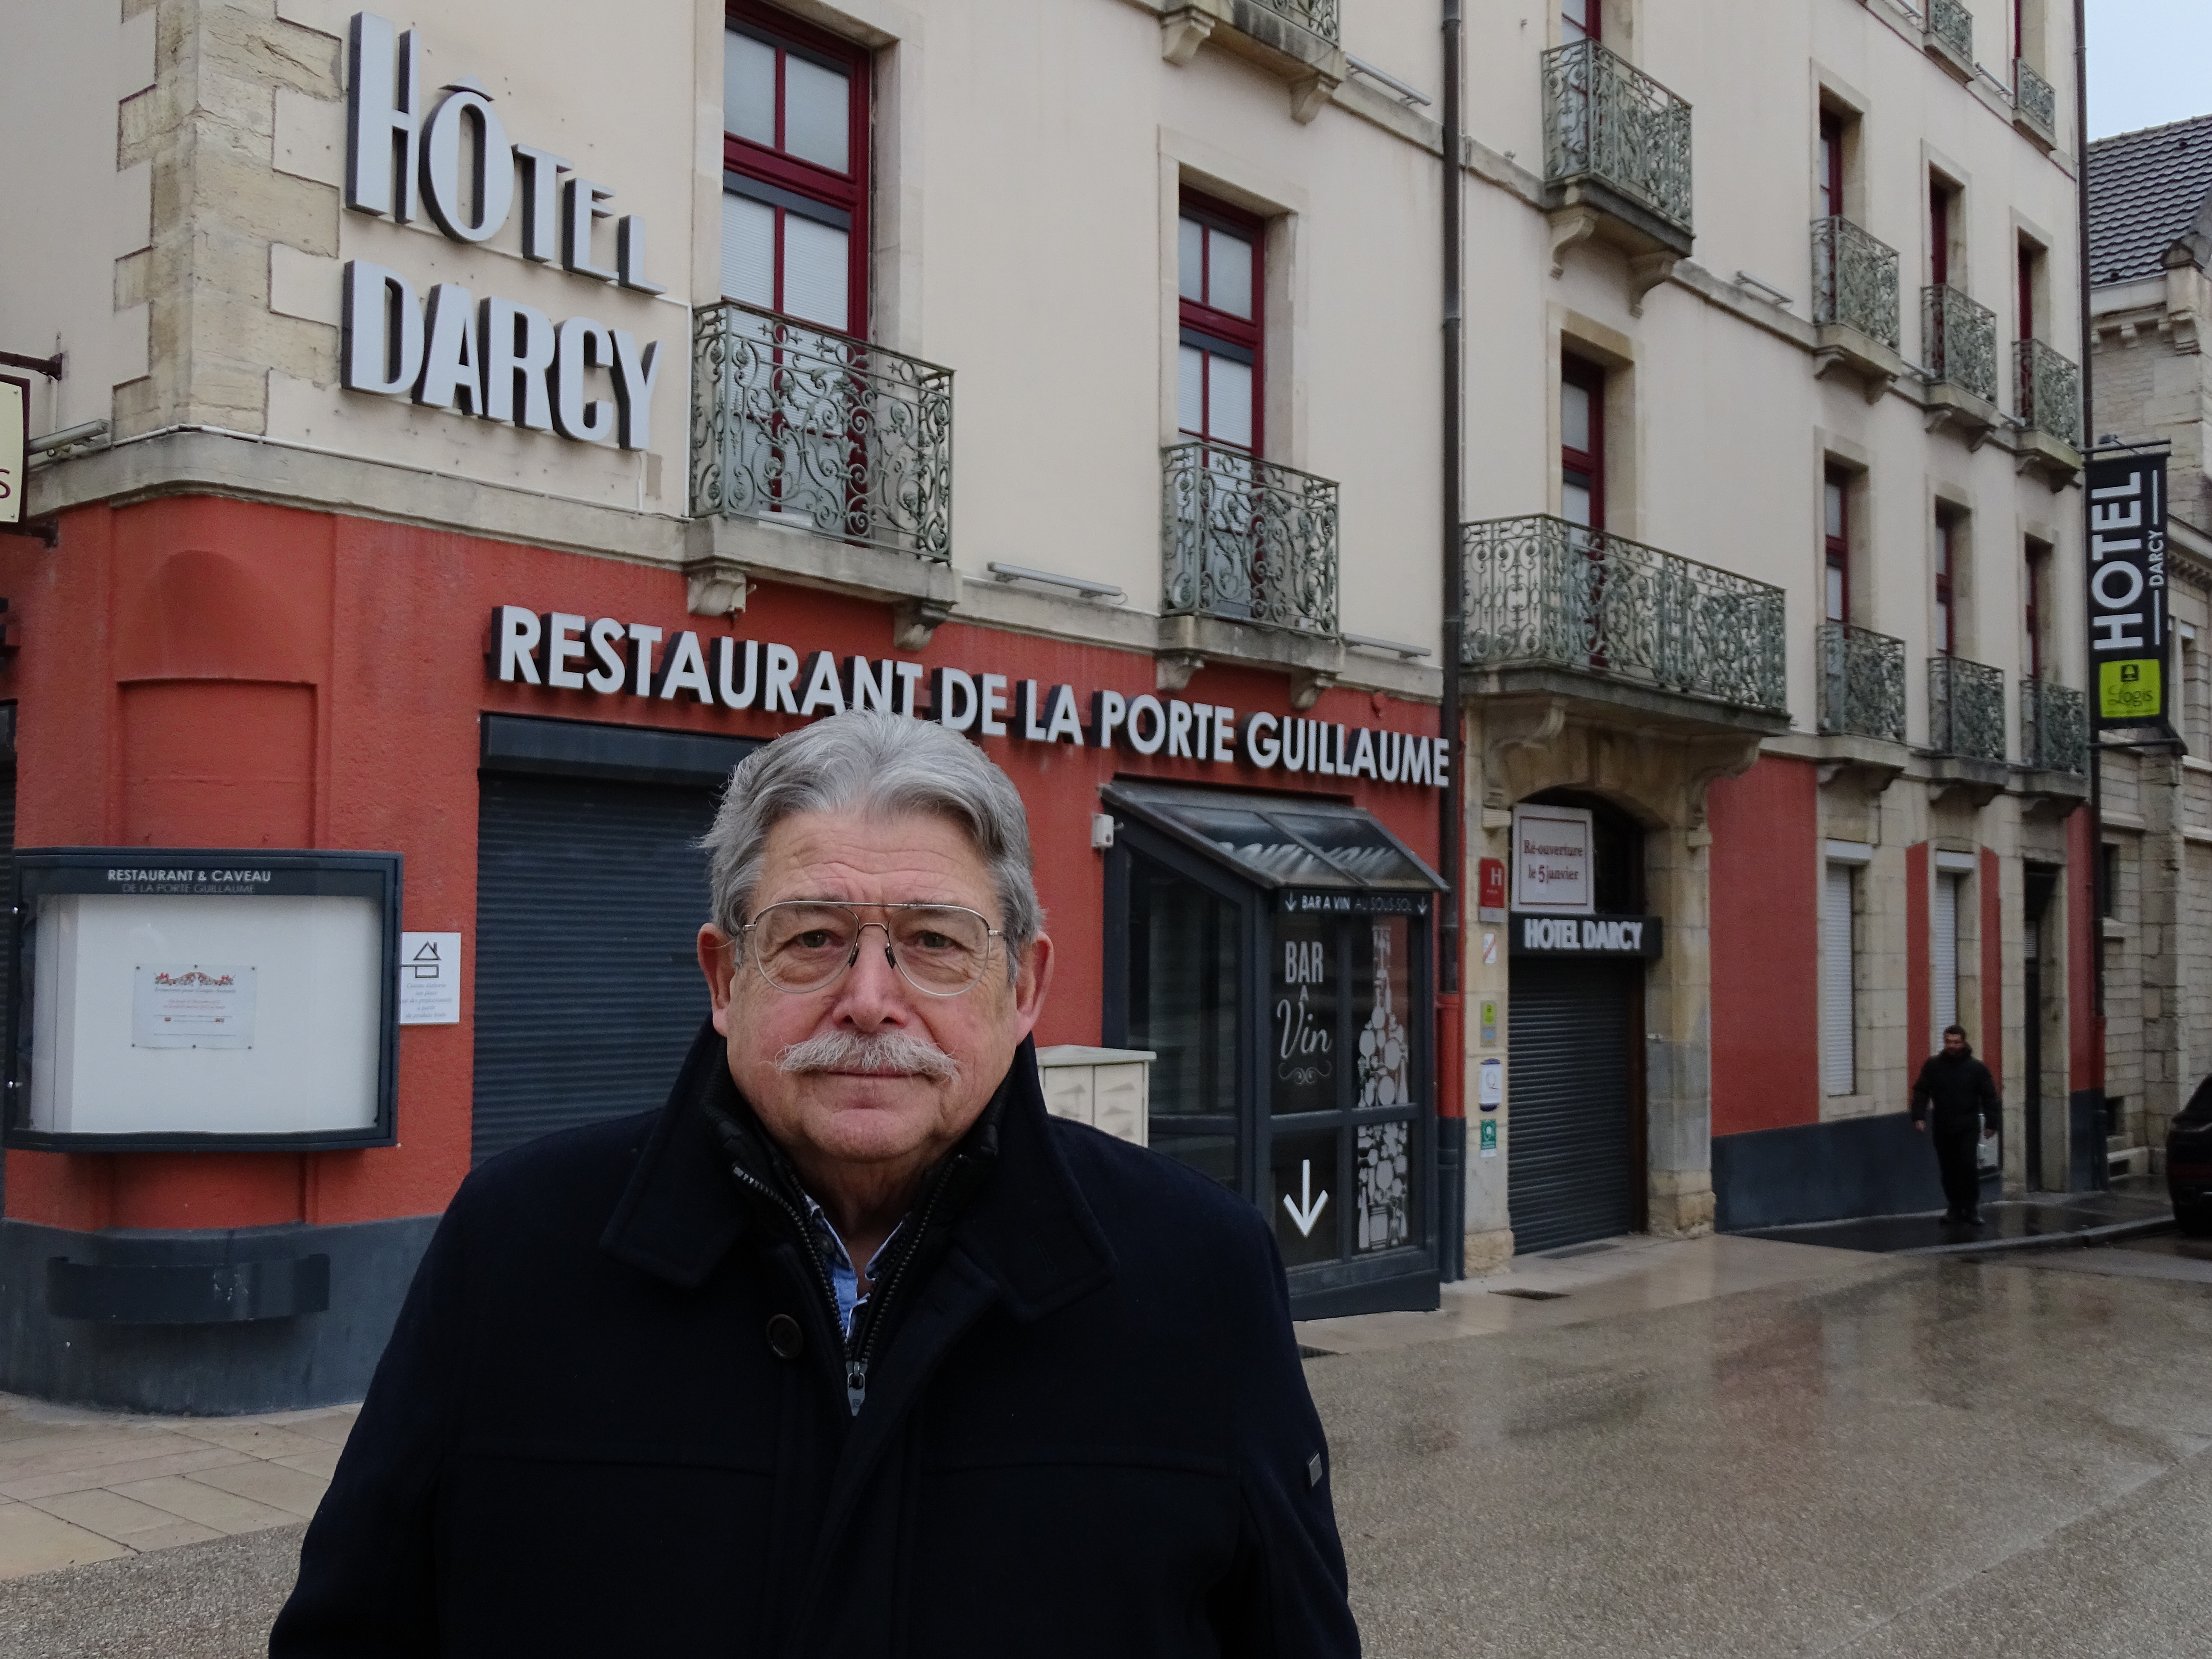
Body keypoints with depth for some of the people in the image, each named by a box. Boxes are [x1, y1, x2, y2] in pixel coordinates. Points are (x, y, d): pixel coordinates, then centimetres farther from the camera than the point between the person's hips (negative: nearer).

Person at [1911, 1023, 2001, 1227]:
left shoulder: (1976, 1067, -1)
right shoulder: (1932, 1065, 4)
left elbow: (1989, 1097, 3)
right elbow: (1921, 1092, 5)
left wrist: (1991, 1123, -1)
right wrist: (1919, 1117, -5)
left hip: (1968, 1128, -2)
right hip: (1942, 1128, 2)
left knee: (1969, 1168, -9)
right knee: (1949, 1170, 7)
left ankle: (1971, 1209, -1)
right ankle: (1954, 1207, 17)